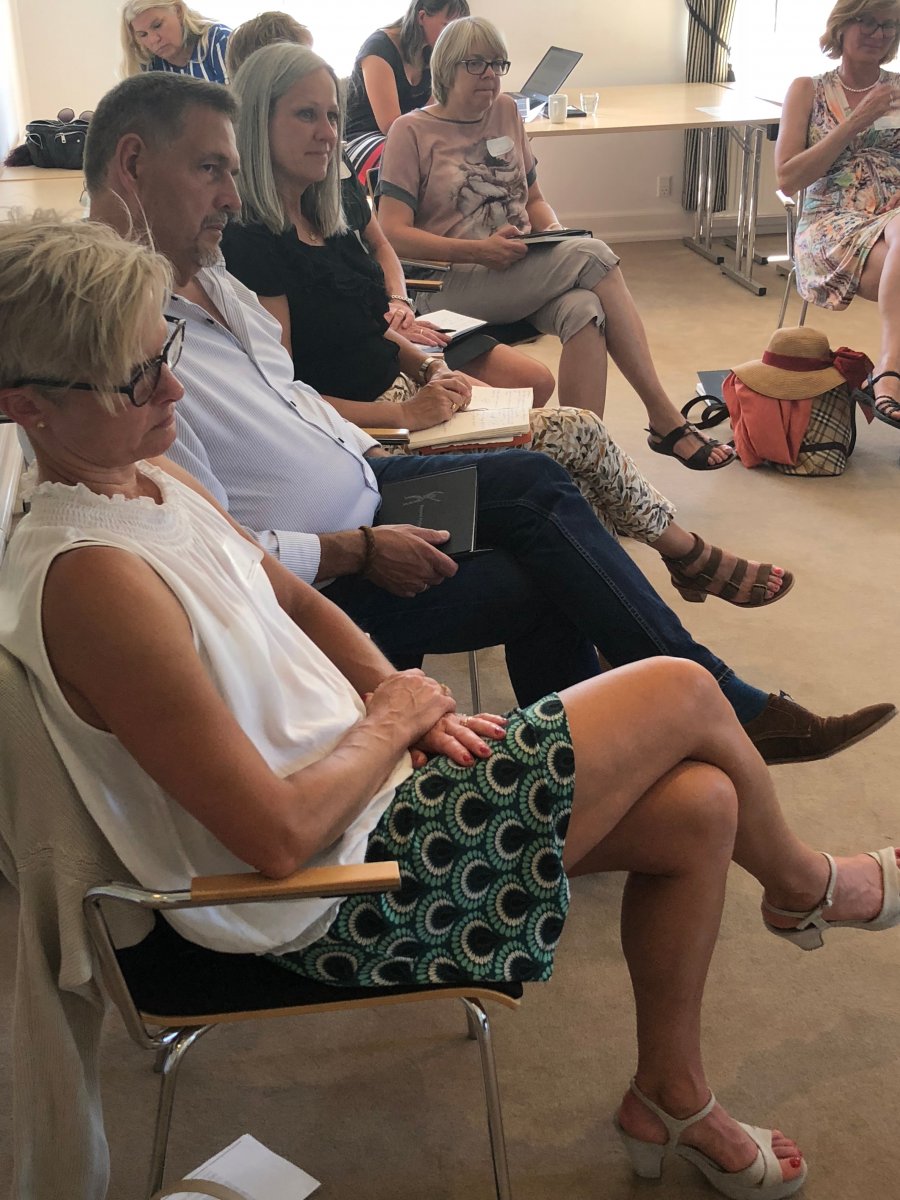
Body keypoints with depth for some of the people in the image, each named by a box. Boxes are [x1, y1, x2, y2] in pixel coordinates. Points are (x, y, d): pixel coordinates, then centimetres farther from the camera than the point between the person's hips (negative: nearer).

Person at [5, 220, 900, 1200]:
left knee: (700, 806, 3)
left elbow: (295, 602, 16)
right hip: (339, 897, -9)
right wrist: (390, 723, -11)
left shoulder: (153, 484, 2)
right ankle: (803, 886, 30)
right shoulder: (95, 578, -29)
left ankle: (670, 1098, 25)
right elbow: (278, 836, -28)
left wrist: (397, 697, -1)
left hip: (363, 781, 9)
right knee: (683, 694, -5)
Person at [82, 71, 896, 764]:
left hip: (357, 489, 9)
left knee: (534, 479, -1)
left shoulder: (201, 273, 5)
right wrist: (361, 551, -21)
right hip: (313, 586, -9)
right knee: (546, 582, -10)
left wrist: (371, 453, 6)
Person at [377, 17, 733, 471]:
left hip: (522, 272, 5)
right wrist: (479, 251, -19)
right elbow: (391, 234, -8)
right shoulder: (411, 132, 1)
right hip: (453, 284, -5)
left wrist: (554, 231, 1)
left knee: (584, 310, -31)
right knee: (592, 255, -26)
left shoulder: (506, 113, 17)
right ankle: (665, 419, -23)